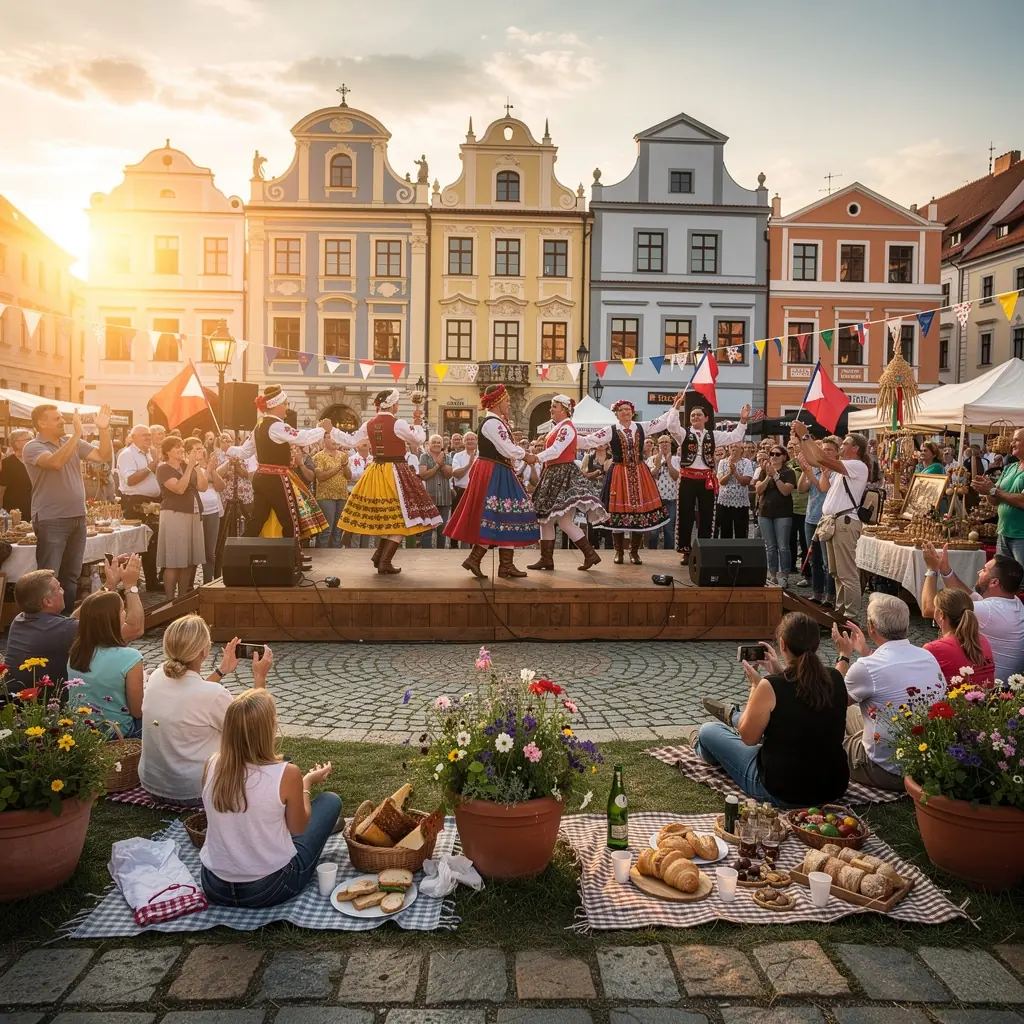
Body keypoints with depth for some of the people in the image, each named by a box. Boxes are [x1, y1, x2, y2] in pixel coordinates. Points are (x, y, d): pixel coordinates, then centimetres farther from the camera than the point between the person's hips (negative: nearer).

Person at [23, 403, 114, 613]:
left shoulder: (74, 443, 10)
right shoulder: (33, 447, -8)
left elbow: (104, 456, 6)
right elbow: (56, 462, -28)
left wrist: (103, 429, -7)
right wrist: (77, 433, -30)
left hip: (77, 518, 7)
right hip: (51, 521, -6)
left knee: (71, 576, 14)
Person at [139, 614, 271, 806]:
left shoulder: (156, 677, -7)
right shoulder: (214, 694, -26)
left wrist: (222, 671, 19)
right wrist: (260, 678, -6)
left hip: (152, 785, 6)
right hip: (193, 793, -6)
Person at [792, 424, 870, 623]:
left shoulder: (858, 466, -11)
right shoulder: (841, 467, 19)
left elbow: (823, 459, -22)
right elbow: (813, 460, 20)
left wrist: (806, 435, -17)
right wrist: (800, 439, 11)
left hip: (844, 523, -10)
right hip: (832, 522, 10)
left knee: (847, 574, -8)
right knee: (836, 572, 15)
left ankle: (851, 616, -6)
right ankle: (840, 611, 22)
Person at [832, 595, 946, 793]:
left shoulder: (866, 667, -24)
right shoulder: (928, 657, -3)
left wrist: (844, 655, 7)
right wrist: (865, 651, 22)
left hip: (891, 773, -6)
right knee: (852, 712, 22)